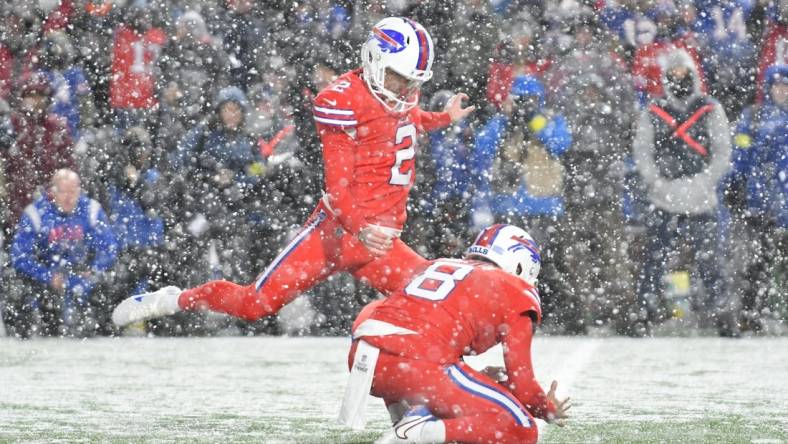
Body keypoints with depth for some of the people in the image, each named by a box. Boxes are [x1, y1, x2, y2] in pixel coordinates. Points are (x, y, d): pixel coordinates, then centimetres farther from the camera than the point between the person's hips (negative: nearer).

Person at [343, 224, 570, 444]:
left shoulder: (432, 265, 31)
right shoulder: (517, 293, 14)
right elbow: (521, 382, 12)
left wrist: (478, 377, 45)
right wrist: (548, 409, 31)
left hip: (359, 359, 6)